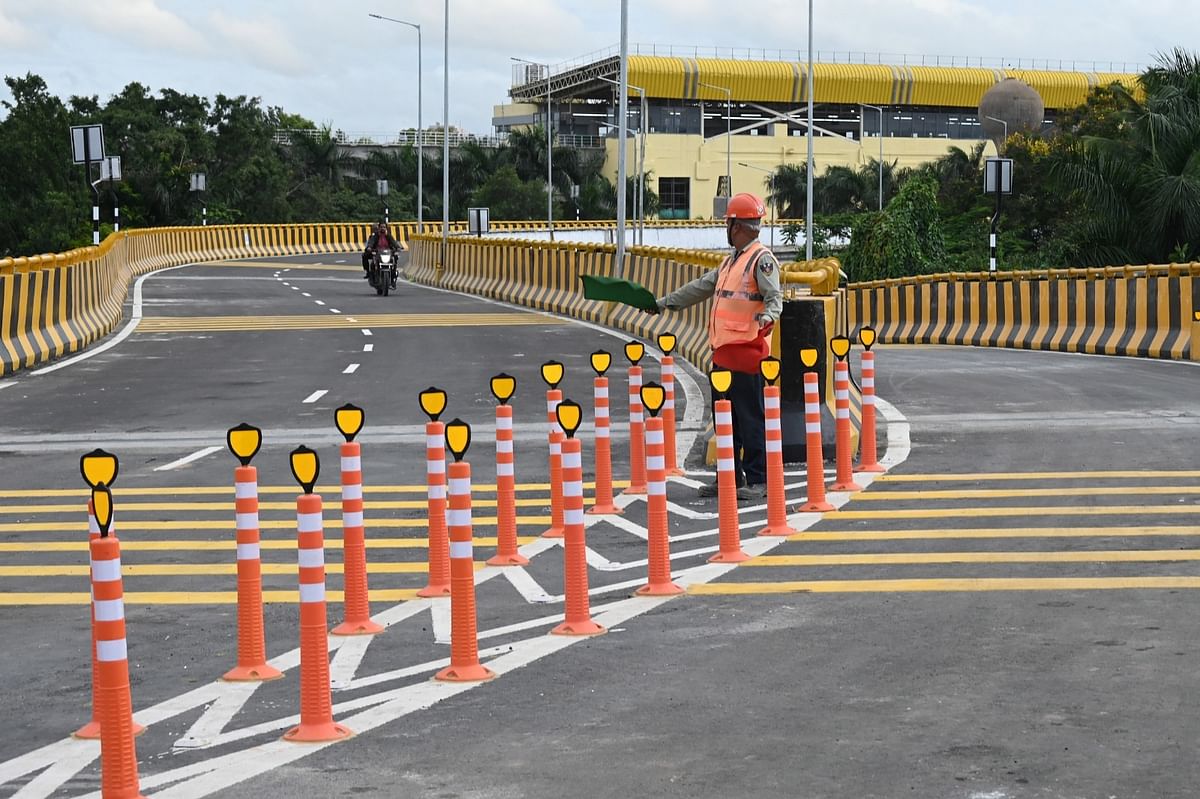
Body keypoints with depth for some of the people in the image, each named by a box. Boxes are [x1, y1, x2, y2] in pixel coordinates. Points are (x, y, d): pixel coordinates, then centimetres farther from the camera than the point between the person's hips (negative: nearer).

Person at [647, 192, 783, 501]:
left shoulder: (762, 260, -7)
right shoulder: (731, 261, 21)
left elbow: (774, 297, -18)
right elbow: (701, 287, 29)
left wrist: (768, 316, -39)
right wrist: (663, 303, 31)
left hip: (747, 352, -9)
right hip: (723, 351, 9)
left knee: (751, 417, -6)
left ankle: (758, 480, -2)